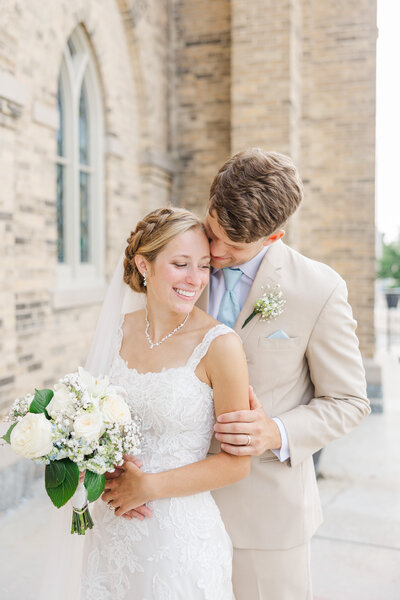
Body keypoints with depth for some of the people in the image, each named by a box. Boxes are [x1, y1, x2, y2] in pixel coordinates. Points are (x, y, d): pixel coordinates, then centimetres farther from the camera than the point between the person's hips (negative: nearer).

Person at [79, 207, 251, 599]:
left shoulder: (220, 345, -18)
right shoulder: (120, 329, -3)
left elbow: (235, 463, -14)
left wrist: (148, 486, -14)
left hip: (180, 534, -4)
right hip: (111, 527, 5)